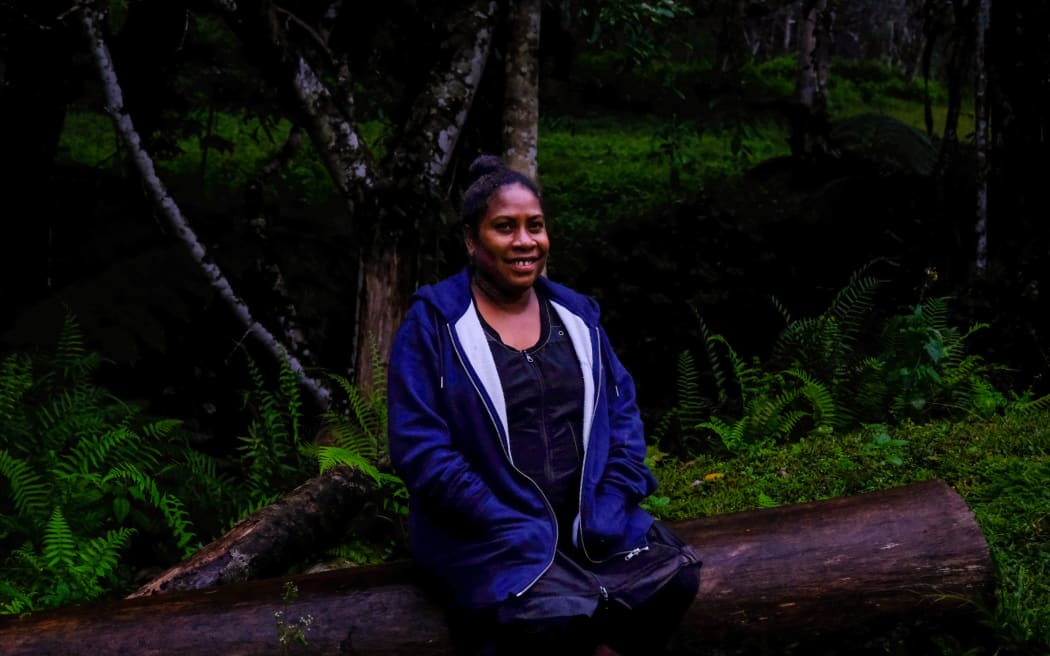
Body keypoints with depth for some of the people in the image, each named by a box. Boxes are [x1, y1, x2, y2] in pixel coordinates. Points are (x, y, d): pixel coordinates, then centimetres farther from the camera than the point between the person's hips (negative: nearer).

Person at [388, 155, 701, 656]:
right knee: (559, 614, -32)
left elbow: (621, 406, 12)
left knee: (674, 574, -21)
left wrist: (610, 505, -6)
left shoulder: (576, 313, 12)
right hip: (487, 530, -5)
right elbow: (420, 449, -10)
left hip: (586, 517, 5)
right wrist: (519, 532, -16)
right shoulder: (433, 322, -4)